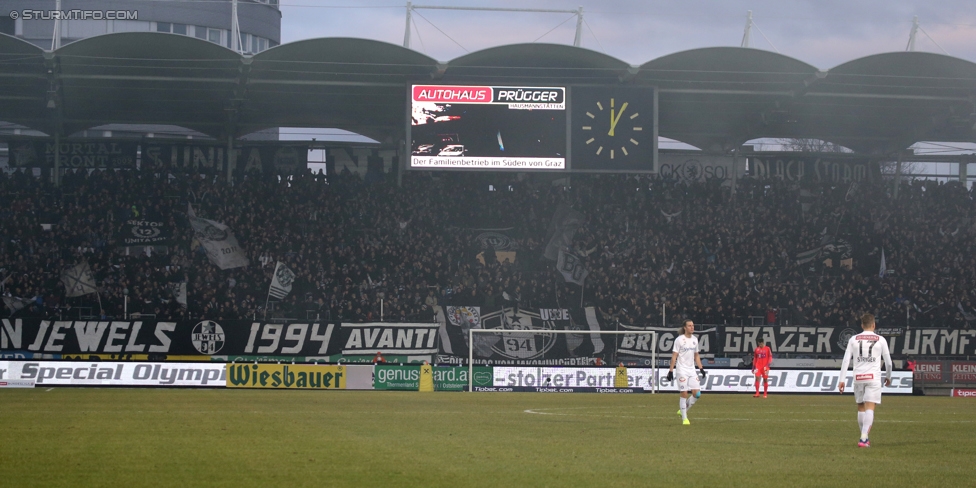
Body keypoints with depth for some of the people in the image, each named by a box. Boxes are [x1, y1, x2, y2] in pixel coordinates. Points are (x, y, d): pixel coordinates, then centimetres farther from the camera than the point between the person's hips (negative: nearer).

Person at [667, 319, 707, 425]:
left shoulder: (695, 339, 11)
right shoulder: (679, 340, -6)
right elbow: (674, 356, -7)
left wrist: (701, 368, 12)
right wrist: (671, 370, -11)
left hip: (692, 370, 6)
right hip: (682, 370, -6)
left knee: (697, 393, -3)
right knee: (684, 394, -6)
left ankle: (682, 411, 16)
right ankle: (684, 418, 3)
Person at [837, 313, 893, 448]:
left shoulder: (854, 339, 7)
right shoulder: (880, 340, 3)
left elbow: (846, 360, 2)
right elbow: (888, 362, 9)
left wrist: (842, 380, 3)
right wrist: (889, 377, 26)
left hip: (858, 377, 2)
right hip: (873, 377, -2)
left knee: (861, 408, 15)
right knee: (870, 408, -7)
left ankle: (865, 437, 23)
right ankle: (863, 438, -21)